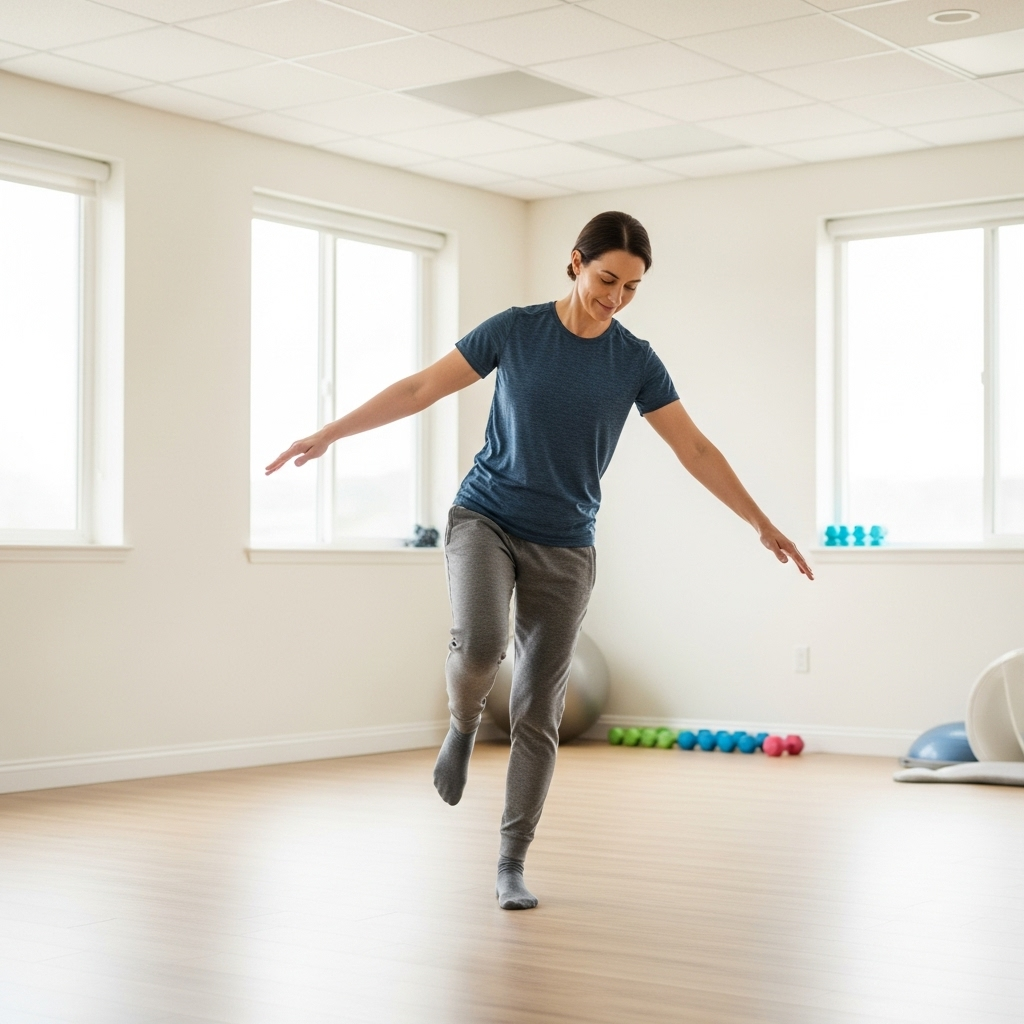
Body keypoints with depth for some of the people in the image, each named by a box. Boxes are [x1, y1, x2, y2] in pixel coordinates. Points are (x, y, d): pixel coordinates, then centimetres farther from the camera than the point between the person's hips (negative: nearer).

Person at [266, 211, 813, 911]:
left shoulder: (636, 361, -2)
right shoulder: (514, 330, -5)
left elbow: (695, 450, 2)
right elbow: (420, 390, -1)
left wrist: (764, 526, 0)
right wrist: (331, 433, -5)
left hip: (564, 548, 2)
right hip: (484, 520, -1)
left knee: (538, 714, 0)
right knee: (480, 644, -31)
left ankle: (512, 864, 13)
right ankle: (464, 725, 5)